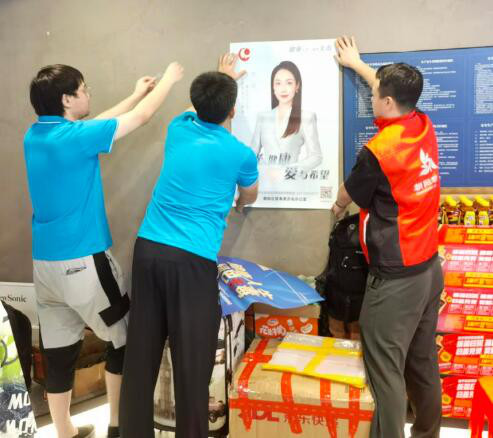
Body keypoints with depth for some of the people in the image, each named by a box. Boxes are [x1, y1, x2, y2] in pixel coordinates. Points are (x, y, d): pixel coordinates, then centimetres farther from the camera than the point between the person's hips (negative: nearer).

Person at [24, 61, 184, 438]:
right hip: (82, 261, -8)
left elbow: (93, 126, 21)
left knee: (58, 349, 14)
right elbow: (141, 118, -7)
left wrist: (136, 94, 28)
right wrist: (168, 80, 10)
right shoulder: (74, 137, -17)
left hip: (45, 262, 8)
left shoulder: (35, 136, 7)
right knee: (124, 338, 11)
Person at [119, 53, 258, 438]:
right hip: (192, 260, -5)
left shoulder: (179, 128, 11)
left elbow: (201, 109, 37)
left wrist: (222, 79, 52)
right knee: (192, 360, 4)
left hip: (147, 249, 5)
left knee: (141, 352, 12)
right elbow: (249, 198, 23)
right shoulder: (242, 154, 0)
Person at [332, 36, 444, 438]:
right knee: (423, 362, 20)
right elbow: (395, 91, 23)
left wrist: (338, 206, 23)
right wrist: (358, 64, 35)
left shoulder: (377, 152, -20)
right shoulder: (425, 127, 1)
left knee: (386, 369, 0)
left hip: (396, 279, -8)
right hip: (430, 268, 8)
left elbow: (348, 195, -1)